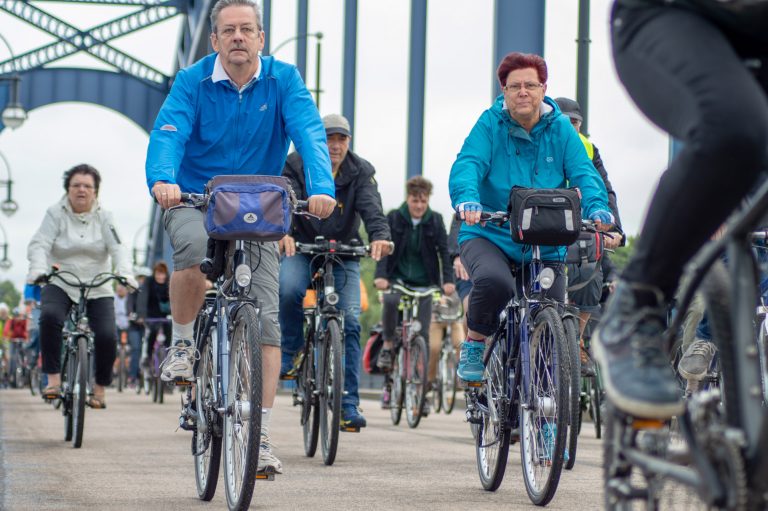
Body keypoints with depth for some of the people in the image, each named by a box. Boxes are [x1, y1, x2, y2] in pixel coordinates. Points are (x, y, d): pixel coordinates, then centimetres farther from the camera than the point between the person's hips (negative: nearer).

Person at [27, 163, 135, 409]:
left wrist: (124, 273, -30)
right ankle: (53, 379, -24)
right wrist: (38, 269, -32)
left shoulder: (104, 217, 1)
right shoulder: (55, 213, -1)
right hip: (60, 285, -1)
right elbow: (39, 245, -11)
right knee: (50, 316, -32)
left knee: (107, 336, -18)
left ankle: (100, 389, 5)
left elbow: (118, 248, -10)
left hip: (98, 289, 1)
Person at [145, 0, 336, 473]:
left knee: (266, 320, -8)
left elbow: (310, 133, -20)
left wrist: (322, 187, -39)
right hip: (194, 201, -1)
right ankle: (183, 344, -10)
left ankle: (260, 436, -2)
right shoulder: (193, 81, -7)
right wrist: (162, 180, -44)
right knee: (194, 245, -37)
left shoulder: (283, 80, -6)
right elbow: (168, 132, -22)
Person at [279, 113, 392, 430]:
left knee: (349, 321, -11)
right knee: (289, 288, -33)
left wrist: (380, 236, -44)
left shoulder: (360, 171, -6)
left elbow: (371, 207, -22)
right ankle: (290, 352, -6)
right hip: (301, 249, -1)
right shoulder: (296, 166, -9)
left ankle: (348, 403, -6)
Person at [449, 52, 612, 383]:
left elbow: (583, 173, -8)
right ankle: (474, 343, -7)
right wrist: (467, 200, -39)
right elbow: (467, 165, -17)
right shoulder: (490, 125, -4)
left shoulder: (561, 130, 2)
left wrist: (597, 207, -29)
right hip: (488, 235, -3)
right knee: (494, 281, -35)